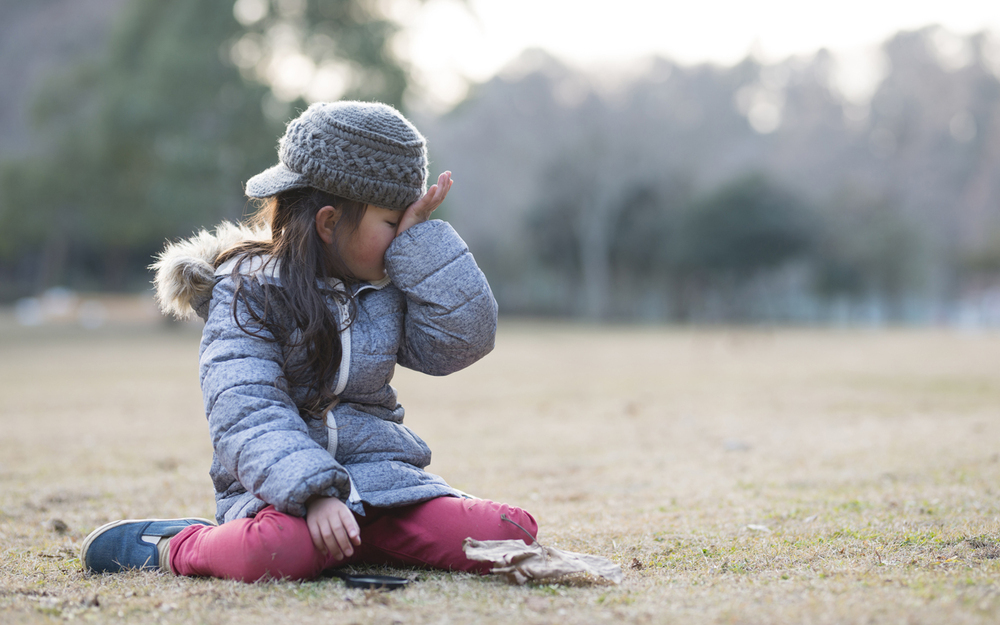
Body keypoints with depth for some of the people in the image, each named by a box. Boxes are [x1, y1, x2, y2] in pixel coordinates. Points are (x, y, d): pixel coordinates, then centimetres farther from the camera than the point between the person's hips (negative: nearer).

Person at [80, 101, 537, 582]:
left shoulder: (385, 287, 15)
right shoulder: (248, 292, -5)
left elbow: (460, 342, 4)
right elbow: (248, 417, -17)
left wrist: (422, 241, -1)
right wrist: (313, 493, -32)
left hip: (382, 478, 5)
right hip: (280, 487, -5)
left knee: (508, 537, -19)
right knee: (277, 552, -41)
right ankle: (175, 547, -7)